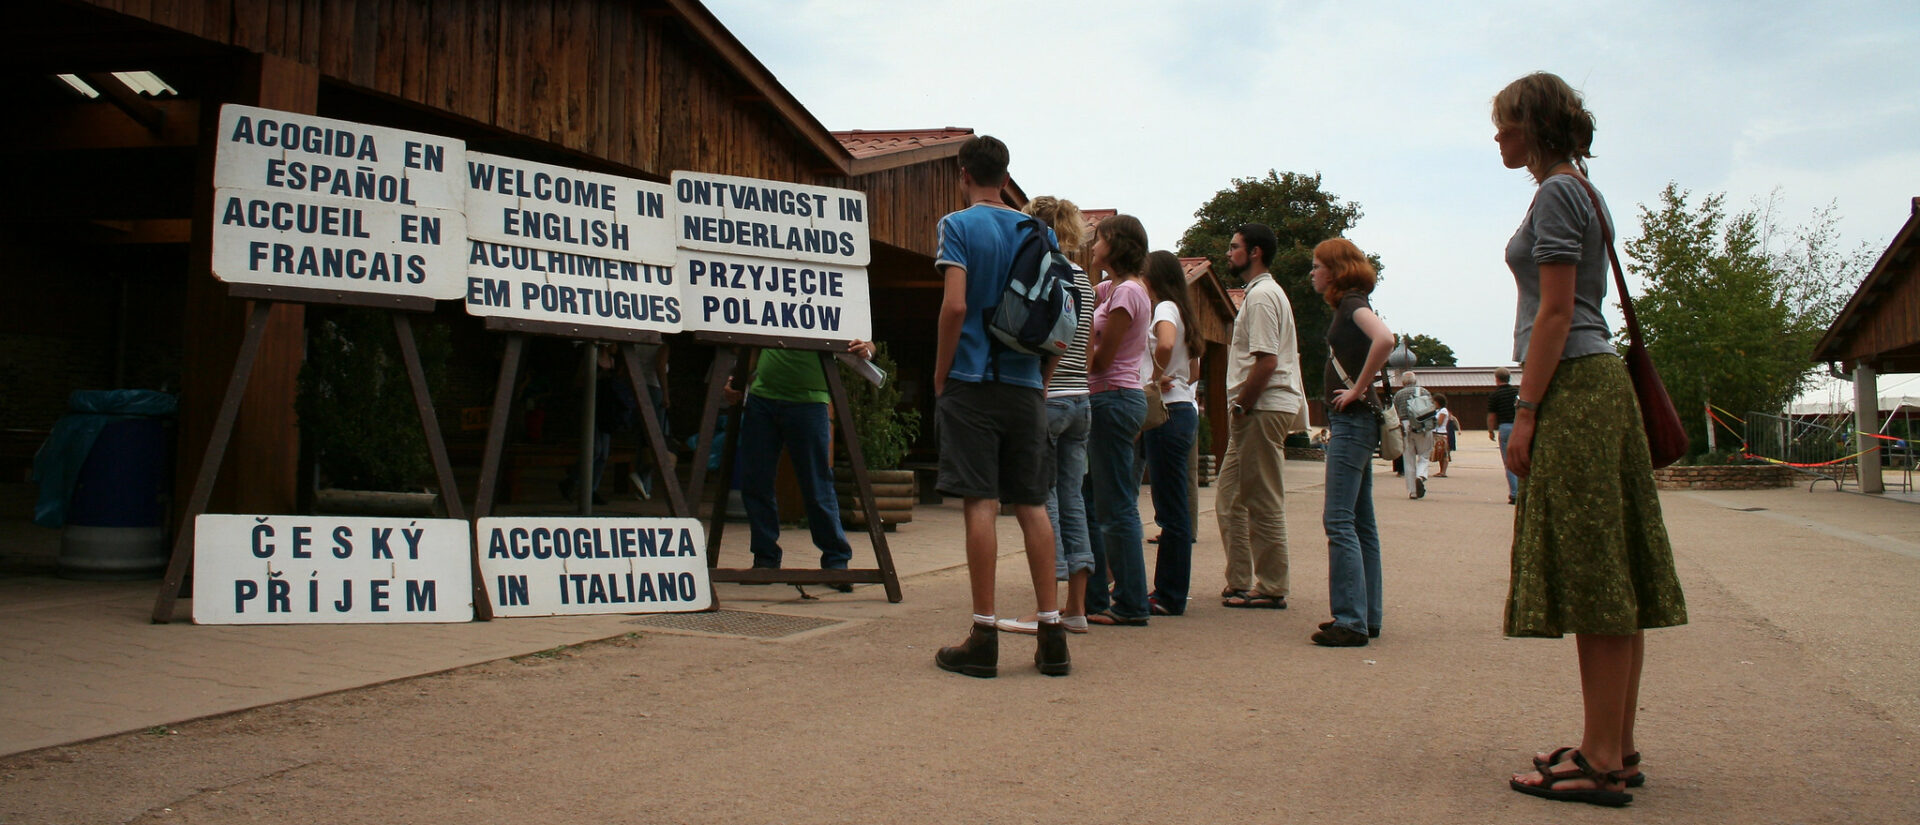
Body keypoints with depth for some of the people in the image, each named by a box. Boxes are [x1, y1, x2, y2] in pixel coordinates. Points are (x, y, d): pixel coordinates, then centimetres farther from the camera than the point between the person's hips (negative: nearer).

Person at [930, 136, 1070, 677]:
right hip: (1025, 387, 5)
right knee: (1032, 504, 7)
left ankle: (983, 638, -4)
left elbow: (955, 305, -14)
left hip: (972, 383, -4)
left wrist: (940, 376, -4)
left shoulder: (958, 225, -3)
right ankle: (1051, 634, 7)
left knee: (980, 503, -5)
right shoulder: (1037, 232, 12)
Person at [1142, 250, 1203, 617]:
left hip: (1169, 412, -10)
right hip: (1183, 410, 10)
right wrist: (1171, 379, 12)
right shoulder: (1182, 311, 18)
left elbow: (1165, 344, -32)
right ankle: (1168, 590, 17)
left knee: (1171, 508, -5)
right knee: (1173, 507, 11)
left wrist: (1157, 376, -17)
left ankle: (1170, 597, -1)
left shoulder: (1165, 308, -10)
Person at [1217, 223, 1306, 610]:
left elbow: (1265, 362, -21)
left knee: (1264, 504, -5)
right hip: (1258, 410, 11)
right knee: (1230, 499, 12)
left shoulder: (1262, 295, -12)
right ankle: (1240, 584, 16)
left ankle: (1271, 589, 2)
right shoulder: (1262, 292, 21)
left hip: (1264, 409, -11)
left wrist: (1240, 407, -15)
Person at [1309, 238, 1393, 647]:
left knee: (1339, 520, -12)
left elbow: (1385, 339, -29)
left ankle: (1350, 621, -12)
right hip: (1352, 422, 10)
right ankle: (1367, 616, 16)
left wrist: (1358, 390, -21)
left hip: (1353, 420, -10)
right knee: (1360, 523, 11)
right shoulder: (1348, 306, 18)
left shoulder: (1352, 302, -10)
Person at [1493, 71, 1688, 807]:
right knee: (1612, 576, 9)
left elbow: (1556, 311, -15)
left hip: (1571, 387, -10)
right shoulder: (1582, 192, 21)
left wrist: (1526, 411, -16)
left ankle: (1601, 762, -6)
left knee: (1589, 573, -9)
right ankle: (1616, 748, 14)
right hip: (1602, 381, 10)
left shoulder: (1555, 194, -8)